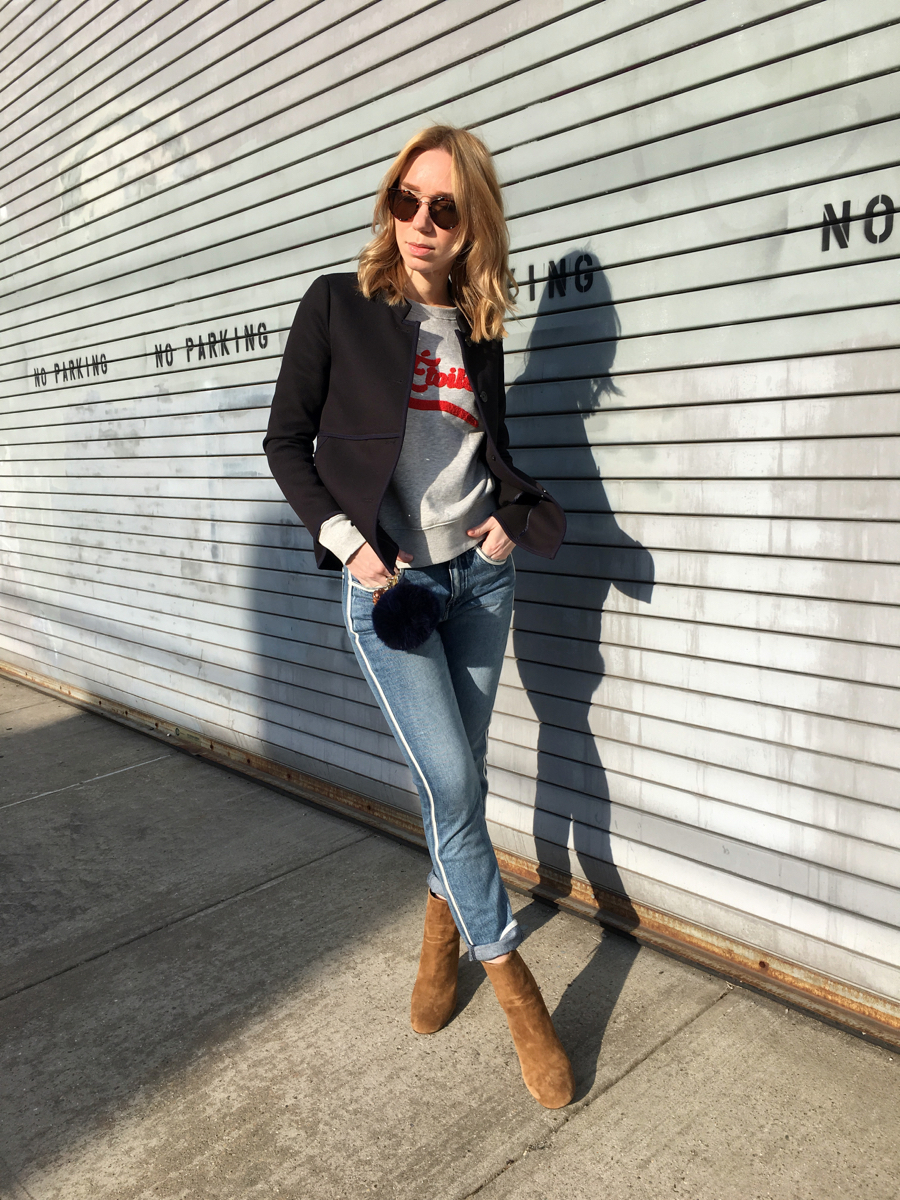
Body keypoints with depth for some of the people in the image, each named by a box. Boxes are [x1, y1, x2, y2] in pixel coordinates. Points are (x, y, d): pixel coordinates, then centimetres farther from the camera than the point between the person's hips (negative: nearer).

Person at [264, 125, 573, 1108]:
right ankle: (512, 985, 12)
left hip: (479, 573, 4)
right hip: (385, 583, -4)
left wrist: (516, 514, -3)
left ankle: (445, 919, 36)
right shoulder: (338, 304, -2)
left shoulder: (477, 333, 9)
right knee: (452, 784, -6)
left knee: (460, 778, 10)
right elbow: (287, 440, -2)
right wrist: (347, 543, -14)